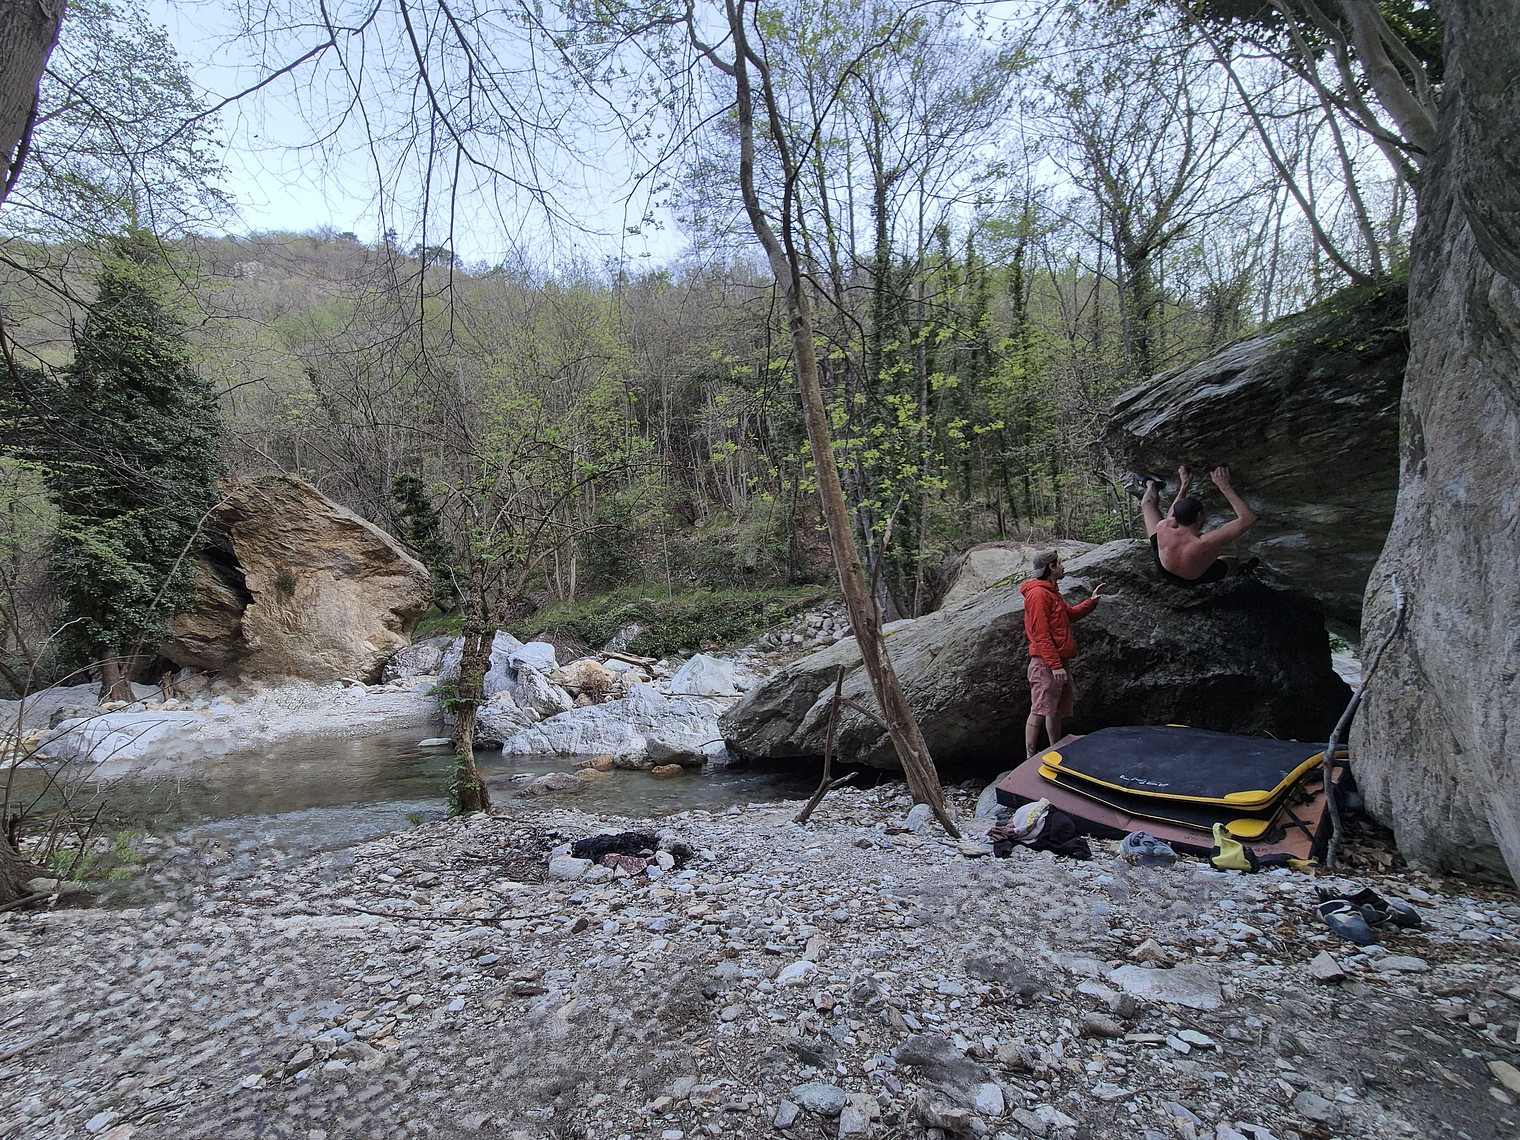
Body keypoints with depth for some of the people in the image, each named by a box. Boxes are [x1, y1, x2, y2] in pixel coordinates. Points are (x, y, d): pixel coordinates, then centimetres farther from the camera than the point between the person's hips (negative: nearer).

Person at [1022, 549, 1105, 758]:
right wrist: (1055, 665, -21)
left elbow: (1070, 614, 32)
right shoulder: (1038, 593, -13)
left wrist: (1091, 602, 19)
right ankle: (1031, 760, -10)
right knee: (1039, 712, -11)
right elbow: (1040, 633, -19)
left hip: (1058, 662, 11)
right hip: (1046, 664, -11)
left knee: (1058, 711, 15)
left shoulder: (1051, 592, 21)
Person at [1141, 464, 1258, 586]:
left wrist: (1184, 486, -3)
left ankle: (1152, 486, 44)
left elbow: (1172, 516, -8)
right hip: (1194, 580, -2)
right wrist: (1225, 487, -35)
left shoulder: (1163, 527, -36)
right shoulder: (1207, 544, -44)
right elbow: (1249, 518, -37)